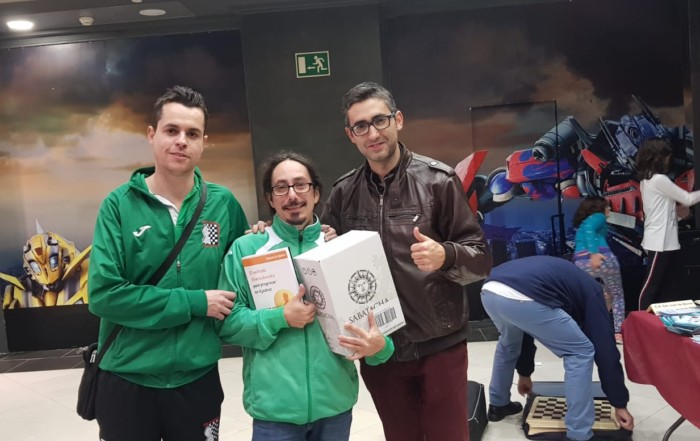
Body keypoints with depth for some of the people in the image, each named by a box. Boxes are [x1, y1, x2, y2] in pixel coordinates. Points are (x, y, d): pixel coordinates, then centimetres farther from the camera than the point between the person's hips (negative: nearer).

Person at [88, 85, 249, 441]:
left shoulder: (223, 203, -2)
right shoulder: (119, 205, -9)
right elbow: (103, 293, -16)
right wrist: (194, 302, -18)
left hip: (197, 376, 2)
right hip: (127, 378, -1)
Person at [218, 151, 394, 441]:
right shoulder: (246, 249, -1)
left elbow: (365, 313, 5)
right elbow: (227, 322, -4)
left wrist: (379, 345, -16)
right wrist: (281, 318, -17)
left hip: (336, 400, 3)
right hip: (274, 405, -2)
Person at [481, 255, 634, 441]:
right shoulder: (593, 293, 23)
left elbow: (525, 330, 47)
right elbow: (605, 350, 19)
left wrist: (524, 372, 57)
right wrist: (620, 404, 27)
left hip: (489, 291, 8)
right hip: (520, 299, -8)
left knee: (508, 342, 39)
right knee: (581, 351, 12)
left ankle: (498, 404, 50)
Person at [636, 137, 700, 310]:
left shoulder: (646, 180, 12)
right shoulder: (659, 179, -15)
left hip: (658, 240, 9)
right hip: (661, 242, -9)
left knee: (657, 285, 12)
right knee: (651, 285, -5)